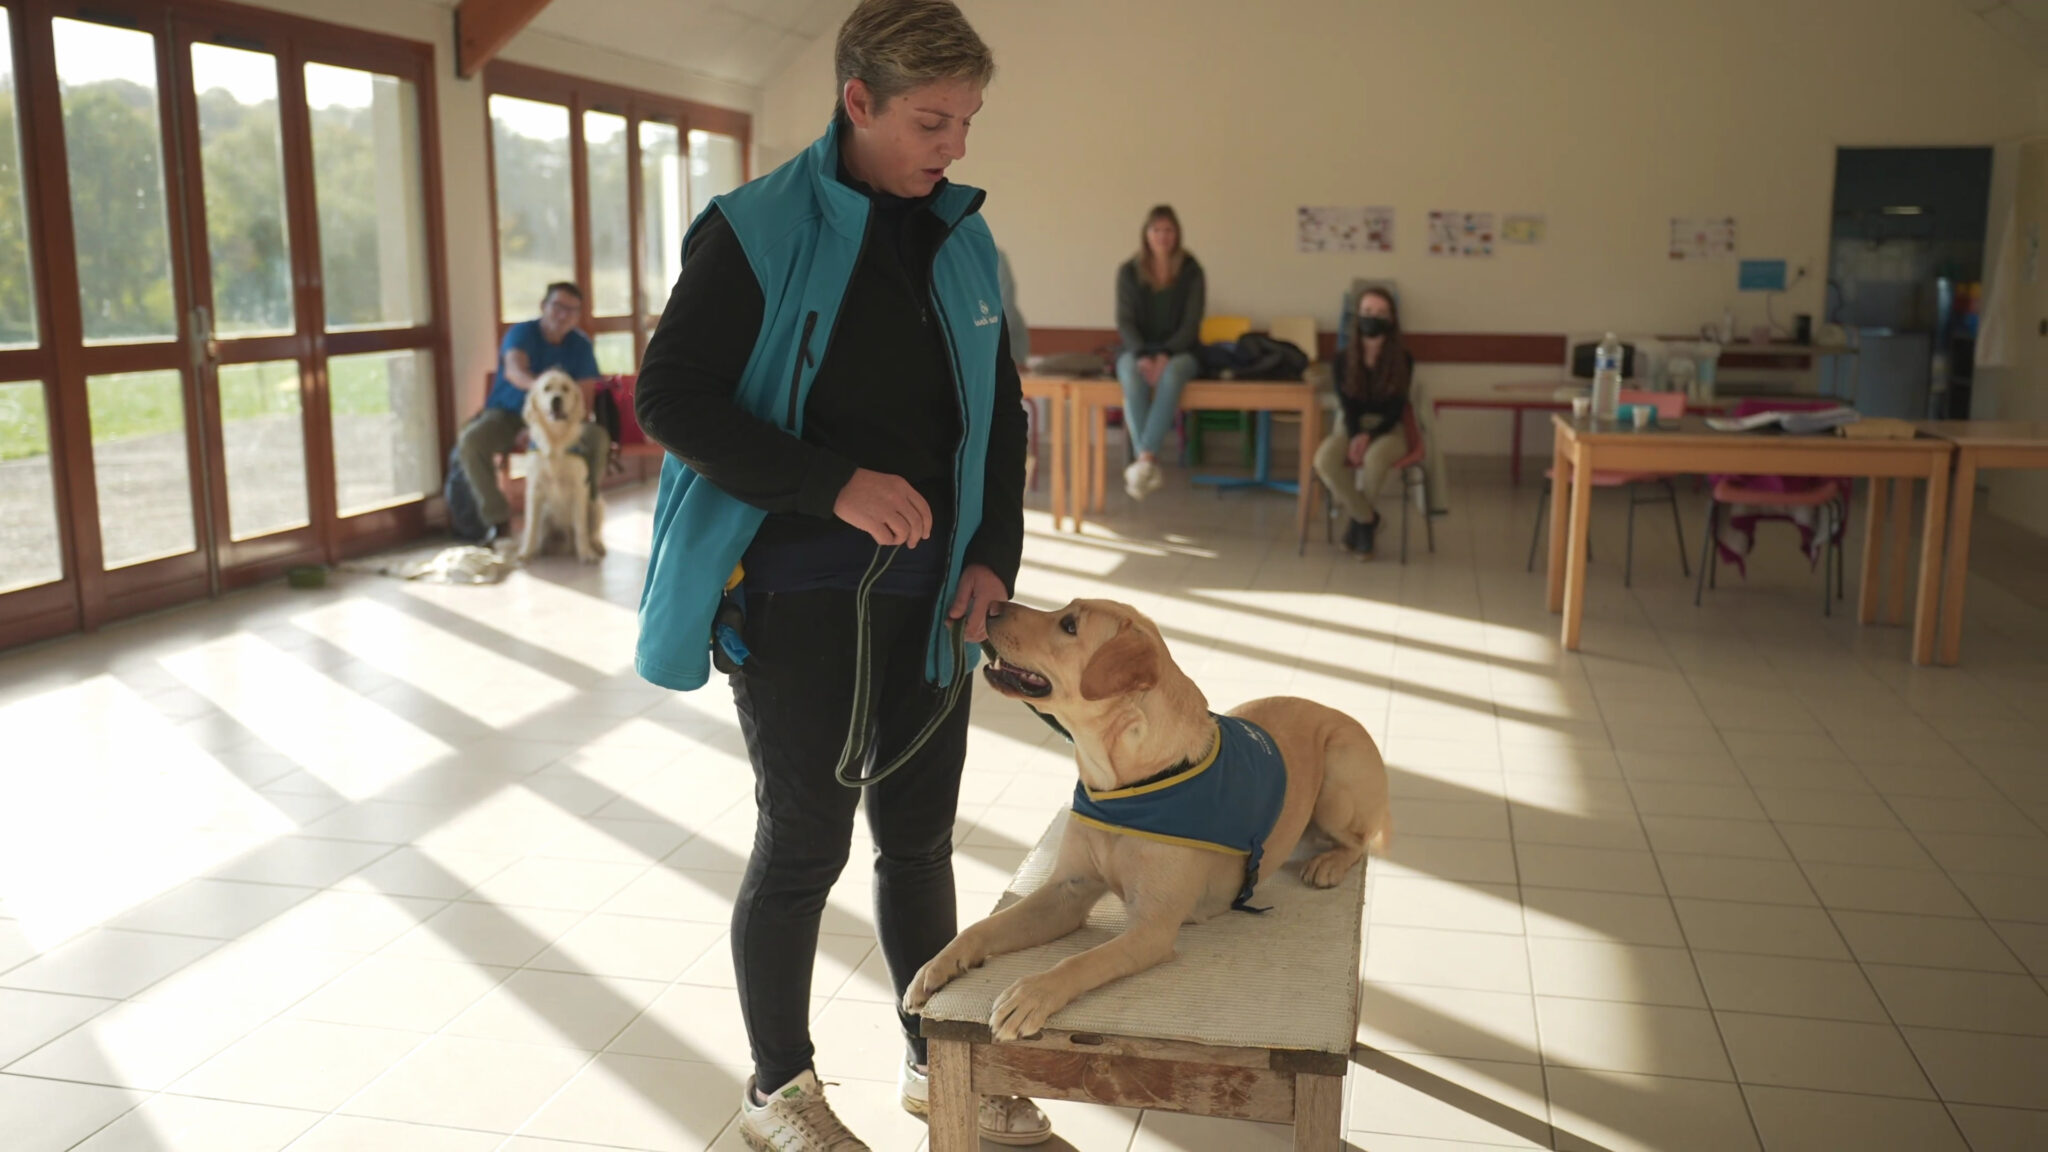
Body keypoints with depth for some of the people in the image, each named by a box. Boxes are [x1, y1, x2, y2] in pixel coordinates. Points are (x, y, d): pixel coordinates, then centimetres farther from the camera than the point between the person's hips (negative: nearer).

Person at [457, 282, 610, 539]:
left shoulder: (581, 346, -3)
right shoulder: (521, 333, -12)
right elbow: (513, 369, -35)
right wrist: (539, 385, -58)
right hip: (508, 412, -1)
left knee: (597, 438, -28)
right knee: (470, 442, -31)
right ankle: (497, 518, -15)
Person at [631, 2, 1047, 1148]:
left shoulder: (964, 239, 8)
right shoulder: (758, 232, -10)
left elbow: (1000, 410, 14)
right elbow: (670, 399, -13)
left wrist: (995, 554, 1)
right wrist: (835, 484, -22)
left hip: (928, 592, 5)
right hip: (797, 593, -5)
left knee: (920, 835, 14)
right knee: (806, 840, 5)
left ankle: (938, 1056, 34)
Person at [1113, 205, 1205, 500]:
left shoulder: (1191, 271, -1)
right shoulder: (1129, 272, 2)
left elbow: (1191, 324, -6)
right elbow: (1124, 322, -3)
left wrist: (1165, 355, -22)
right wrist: (1142, 356, -21)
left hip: (1179, 350, -1)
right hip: (1137, 349, 1)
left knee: (1171, 375, -37)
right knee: (1132, 377, -36)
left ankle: (1144, 459, -47)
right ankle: (1149, 465, -43)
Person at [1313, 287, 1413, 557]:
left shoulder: (1403, 360, -6)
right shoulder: (1345, 359, 0)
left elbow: (1396, 410, -8)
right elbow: (1348, 406, -3)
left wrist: (1369, 437, -24)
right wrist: (1354, 438, -23)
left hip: (1387, 429, -2)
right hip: (1352, 427, 2)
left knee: (1373, 459, -39)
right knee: (1324, 460, -33)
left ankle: (1358, 517, -8)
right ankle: (1367, 518, -11)